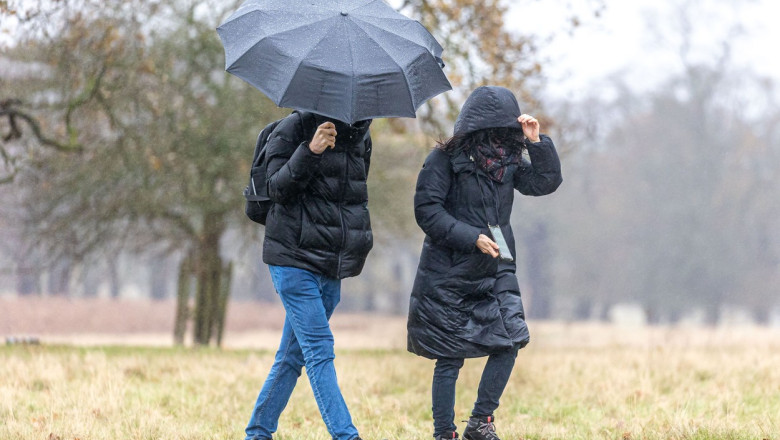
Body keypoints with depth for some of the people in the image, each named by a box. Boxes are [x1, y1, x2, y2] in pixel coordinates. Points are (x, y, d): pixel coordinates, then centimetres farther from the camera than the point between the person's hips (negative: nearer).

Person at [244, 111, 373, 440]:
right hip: (294, 258, -7)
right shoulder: (294, 128, -6)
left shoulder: (361, 136, 13)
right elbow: (277, 188, -14)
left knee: (293, 355, 10)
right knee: (319, 350, -11)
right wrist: (309, 151, -26)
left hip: (332, 265, 7)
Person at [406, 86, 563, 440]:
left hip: (496, 272, 5)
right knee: (450, 357, -1)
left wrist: (536, 142, -7)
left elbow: (546, 182, 4)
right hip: (450, 274, -5)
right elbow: (427, 210, -14)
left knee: (509, 341, -8)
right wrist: (472, 238, -19)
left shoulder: (507, 159, 8)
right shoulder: (445, 159, -9)